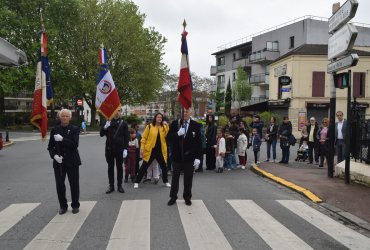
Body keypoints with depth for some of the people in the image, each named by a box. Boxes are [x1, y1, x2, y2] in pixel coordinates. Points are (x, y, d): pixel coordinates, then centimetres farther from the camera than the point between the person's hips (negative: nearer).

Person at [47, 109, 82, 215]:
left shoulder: (74, 129, -1)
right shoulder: (55, 130, 6)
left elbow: (75, 144, -14)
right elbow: (50, 146, 7)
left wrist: (62, 139, -24)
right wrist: (54, 155, -12)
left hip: (71, 161, -2)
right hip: (58, 162, 2)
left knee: (74, 184, 5)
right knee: (60, 184, 6)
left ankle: (75, 205, 20)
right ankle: (63, 206, 21)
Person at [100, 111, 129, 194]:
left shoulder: (123, 124, 1)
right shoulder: (108, 122, 5)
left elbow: (126, 137, 0)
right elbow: (101, 134, 1)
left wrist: (125, 149, -8)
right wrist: (105, 127, -18)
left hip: (119, 149, -1)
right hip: (109, 149, 1)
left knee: (119, 167, 6)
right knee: (110, 167, 7)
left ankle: (119, 185, 14)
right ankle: (111, 185, 14)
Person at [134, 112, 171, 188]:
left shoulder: (164, 127, 6)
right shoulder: (149, 126, -4)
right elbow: (144, 138, -3)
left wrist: (166, 125, -13)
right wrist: (142, 148, -9)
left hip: (161, 151, 4)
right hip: (150, 150, -3)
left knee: (164, 166, 12)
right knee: (144, 167, 2)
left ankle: (166, 181, 31)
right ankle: (136, 182, 12)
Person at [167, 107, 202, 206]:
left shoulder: (196, 125, -4)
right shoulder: (174, 124, 0)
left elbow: (198, 143, -5)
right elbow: (168, 137, -3)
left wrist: (198, 157, -9)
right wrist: (177, 134, -22)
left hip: (189, 156, -1)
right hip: (177, 156, 1)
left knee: (188, 179, 9)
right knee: (175, 177, 11)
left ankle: (187, 197, 24)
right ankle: (173, 197, 23)